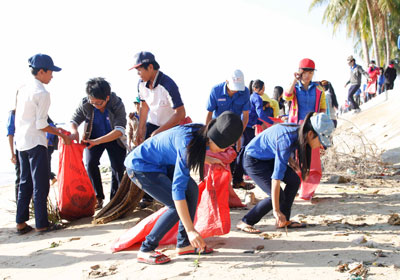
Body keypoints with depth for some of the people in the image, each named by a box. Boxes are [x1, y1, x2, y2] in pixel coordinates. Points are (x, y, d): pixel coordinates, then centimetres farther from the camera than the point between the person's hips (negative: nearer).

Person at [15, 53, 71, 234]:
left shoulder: (23, 89, 11)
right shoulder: (42, 93, -14)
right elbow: (41, 125, -17)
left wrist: (54, 130, 17)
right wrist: (59, 133, -3)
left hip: (21, 143, 8)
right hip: (36, 143, -8)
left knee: (25, 182, 14)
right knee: (40, 184, -2)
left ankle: (21, 223, 17)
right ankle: (42, 224, 3)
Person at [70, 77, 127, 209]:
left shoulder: (117, 104, -29)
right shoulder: (85, 104, -22)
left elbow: (120, 130, -37)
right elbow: (74, 120, -11)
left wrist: (97, 141, -48)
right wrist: (74, 131, -38)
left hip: (113, 139, -2)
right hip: (93, 138, 2)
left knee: (118, 167, -9)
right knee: (91, 163, -16)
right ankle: (98, 197, -3)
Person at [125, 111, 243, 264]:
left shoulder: (201, 132, -8)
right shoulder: (187, 142, -34)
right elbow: (177, 188, -36)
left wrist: (209, 160, 28)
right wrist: (190, 230, -36)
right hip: (140, 168, -9)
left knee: (191, 189, 0)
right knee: (177, 206, -15)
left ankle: (183, 243, 8)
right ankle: (145, 250, -4)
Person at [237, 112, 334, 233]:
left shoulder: (298, 132, -10)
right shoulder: (286, 140, -35)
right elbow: (276, 176, -36)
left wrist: (289, 159, -5)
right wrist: (276, 210, -35)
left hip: (269, 157, 9)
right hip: (253, 161, -9)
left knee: (294, 180, -2)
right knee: (278, 196, -15)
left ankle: (284, 220, 10)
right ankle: (245, 222, -3)